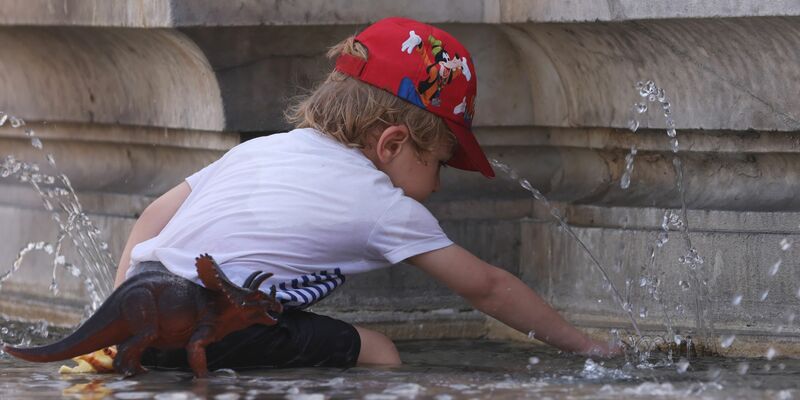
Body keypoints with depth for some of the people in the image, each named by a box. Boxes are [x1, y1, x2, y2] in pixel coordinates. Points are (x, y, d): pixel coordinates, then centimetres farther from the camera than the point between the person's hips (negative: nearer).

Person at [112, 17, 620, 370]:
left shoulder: (259, 148, 20)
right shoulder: (382, 205, 3)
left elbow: (155, 218, 19)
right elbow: (485, 286, 10)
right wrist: (582, 344, 21)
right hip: (205, 333, -8)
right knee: (375, 352, 4)